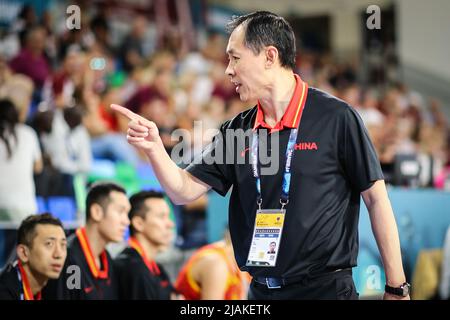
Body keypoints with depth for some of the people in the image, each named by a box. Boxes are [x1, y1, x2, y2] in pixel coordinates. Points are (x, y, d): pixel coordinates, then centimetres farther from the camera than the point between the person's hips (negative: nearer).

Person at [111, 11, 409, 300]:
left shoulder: (336, 117, -8)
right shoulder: (237, 130, 7)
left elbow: (376, 199, -6)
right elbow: (184, 190, 7)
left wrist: (396, 289, -7)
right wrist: (153, 146, -12)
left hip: (325, 289, -5)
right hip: (261, 291, 5)